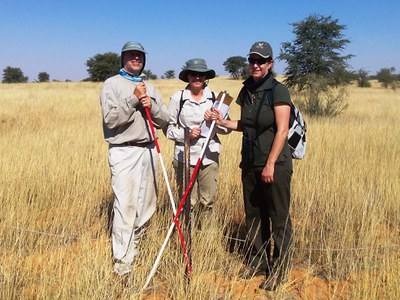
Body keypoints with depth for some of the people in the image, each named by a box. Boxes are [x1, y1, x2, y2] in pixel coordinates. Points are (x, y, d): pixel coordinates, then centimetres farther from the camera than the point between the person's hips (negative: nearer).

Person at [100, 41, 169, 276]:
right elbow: (111, 119, -11)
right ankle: (122, 265, -4)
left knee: (147, 207, 10)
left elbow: (165, 120, 12)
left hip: (149, 150, 6)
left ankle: (133, 247, 29)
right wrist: (133, 100, -15)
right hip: (124, 152, -6)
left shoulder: (150, 88, 18)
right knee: (125, 207, -10)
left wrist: (152, 106, -6)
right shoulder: (112, 84, 1)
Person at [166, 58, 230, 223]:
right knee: (188, 202, 3)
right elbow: (168, 128, 1)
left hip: (209, 156, 3)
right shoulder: (178, 97, -3)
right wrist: (186, 134, -14)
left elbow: (227, 129, 6)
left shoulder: (215, 97, 3)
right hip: (185, 156, -2)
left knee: (208, 201, 11)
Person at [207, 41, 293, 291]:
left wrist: (270, 164, -19)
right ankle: (258, 263, 32)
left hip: (275, 164, -7)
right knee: (254, 215, 15)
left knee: (279, 218, 3)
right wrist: (223, 122, 4)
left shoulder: (278, 91, -11)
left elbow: (282, 131, -16)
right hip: (250, 164, 7)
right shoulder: (247, 90, 10)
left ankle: (279, 270, 18)